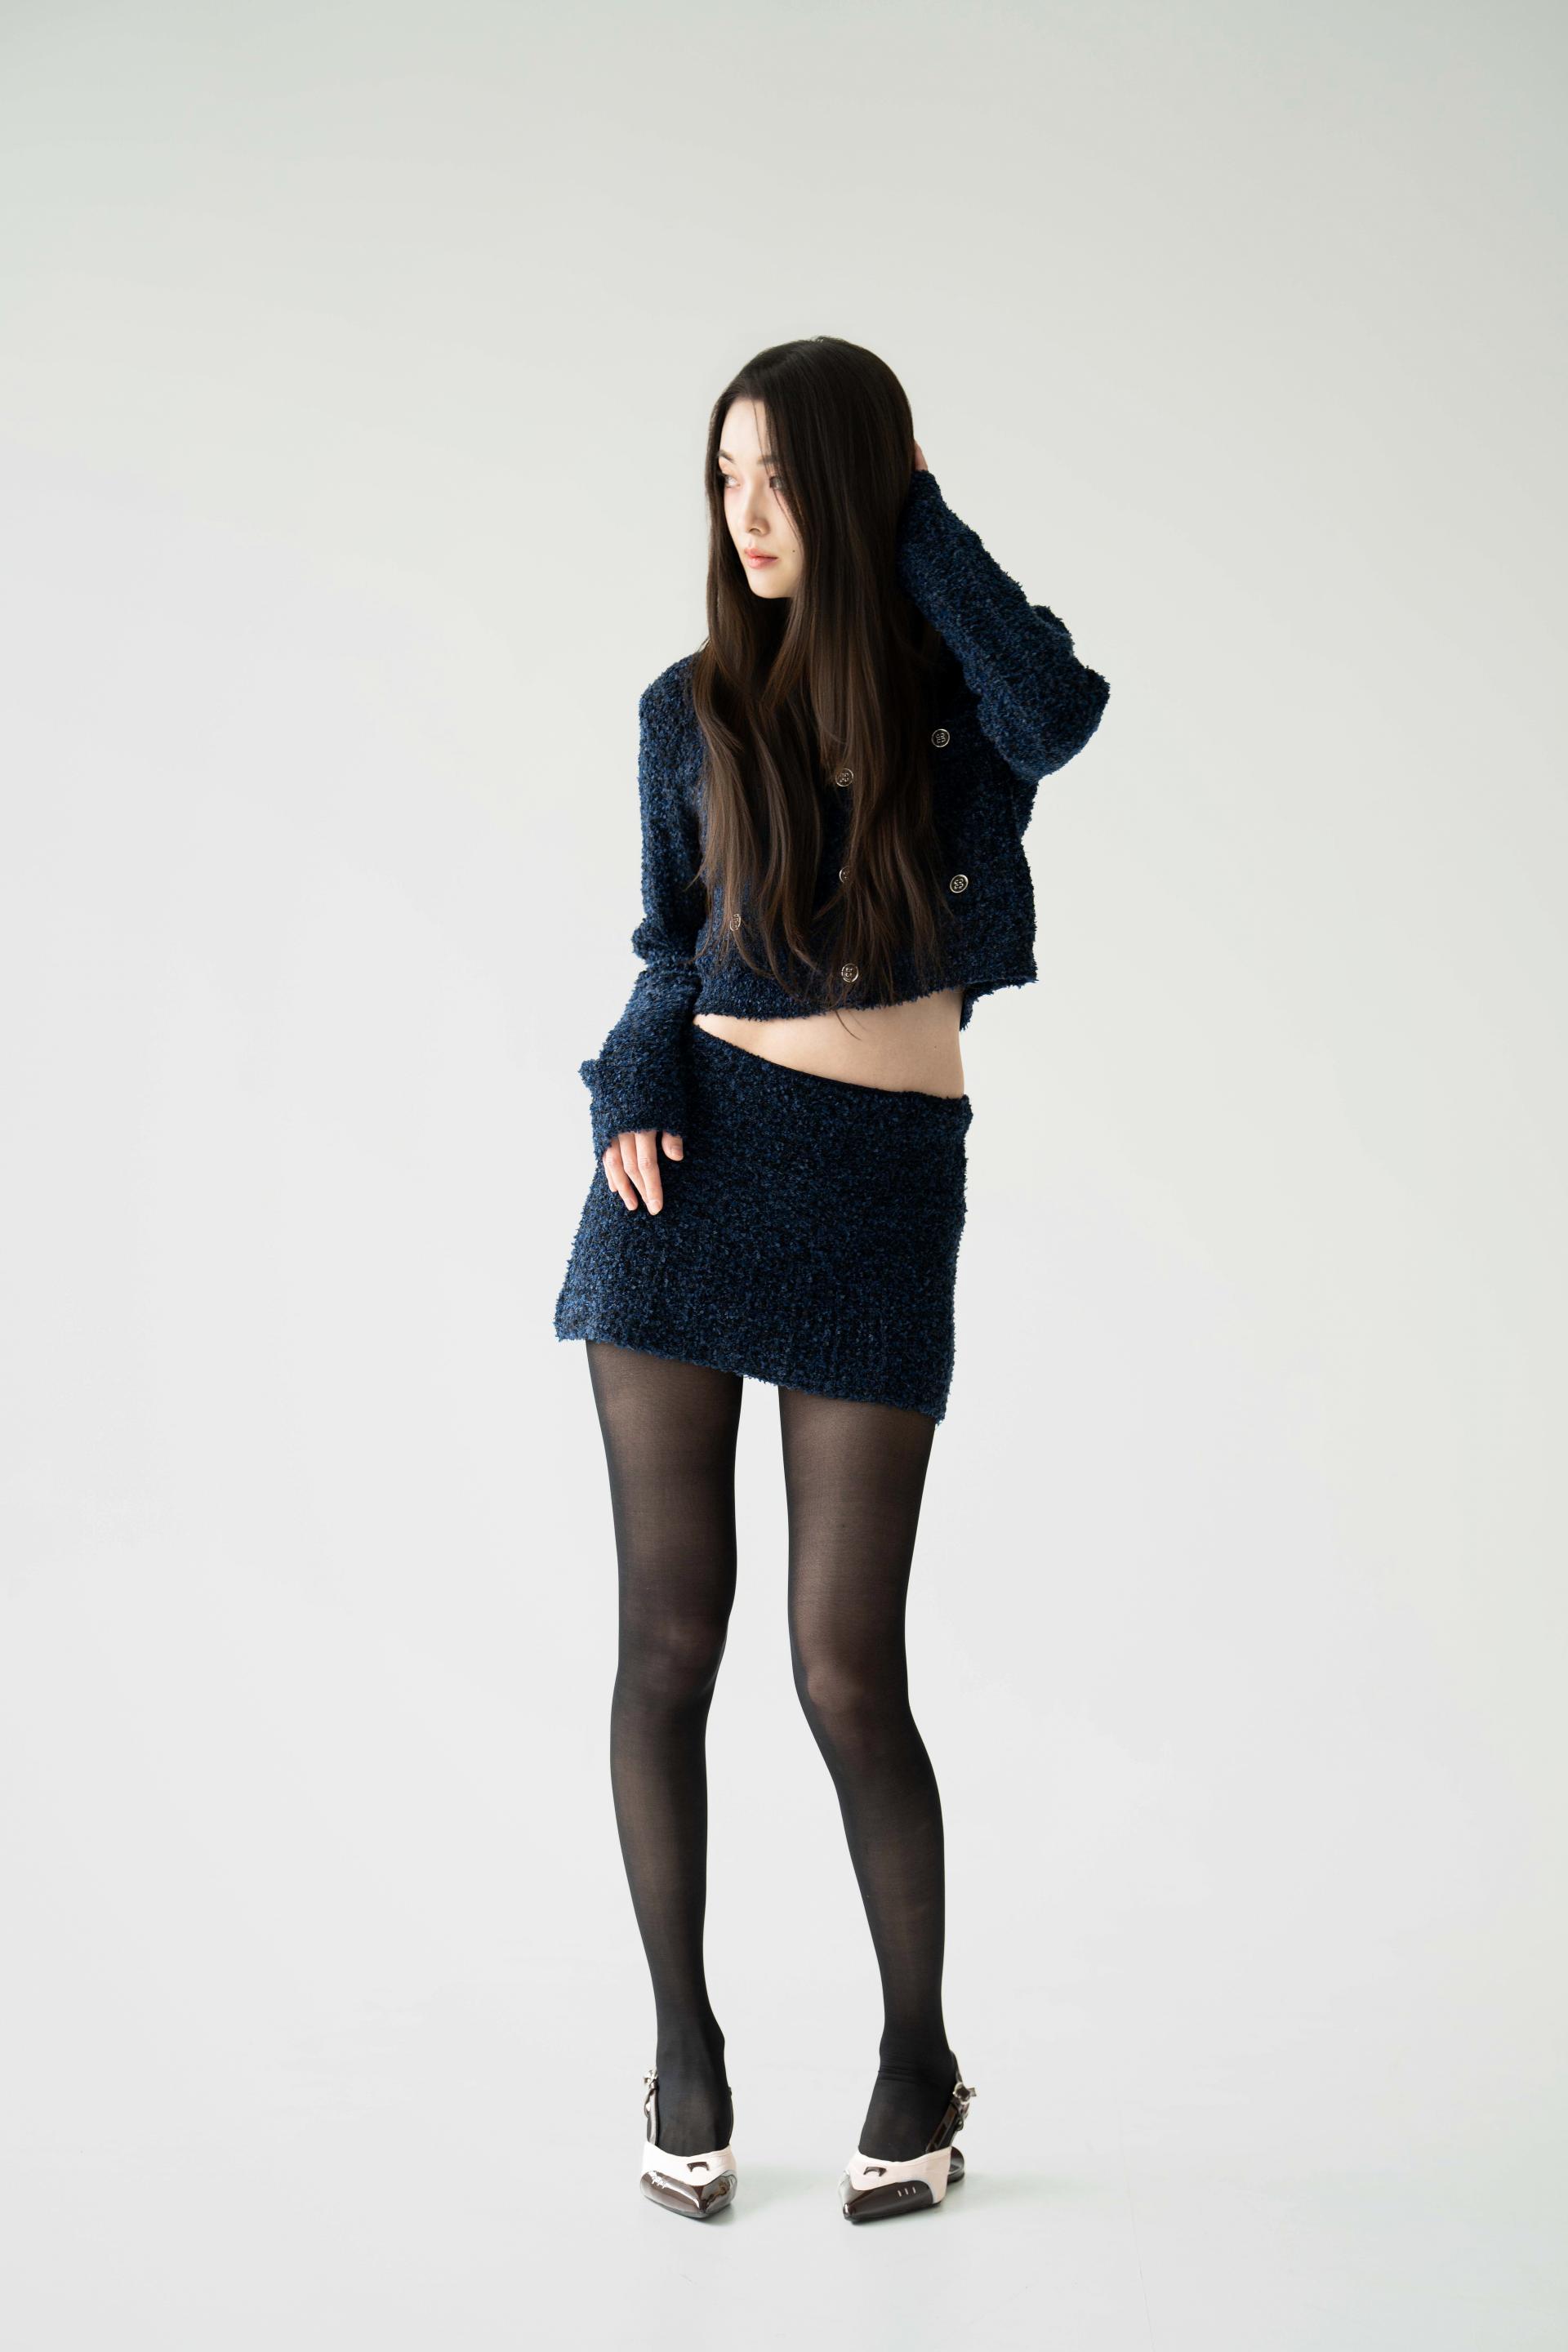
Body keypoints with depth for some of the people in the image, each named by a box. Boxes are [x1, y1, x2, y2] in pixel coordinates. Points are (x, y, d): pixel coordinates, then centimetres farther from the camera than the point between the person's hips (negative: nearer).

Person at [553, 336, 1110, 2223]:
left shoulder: (962, 691, 3)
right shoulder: (692, 709, 8)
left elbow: (1059, 714, -21)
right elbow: (669, 953, 13)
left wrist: (913, 518, -8)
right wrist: (633, 1097, -7)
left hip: (882, 1188, -2)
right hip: (693, 1164, 2)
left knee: (845, 1671, 0)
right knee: (669, 1632, 1)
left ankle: (920, 2062, 21)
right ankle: (683, 2048, 20)